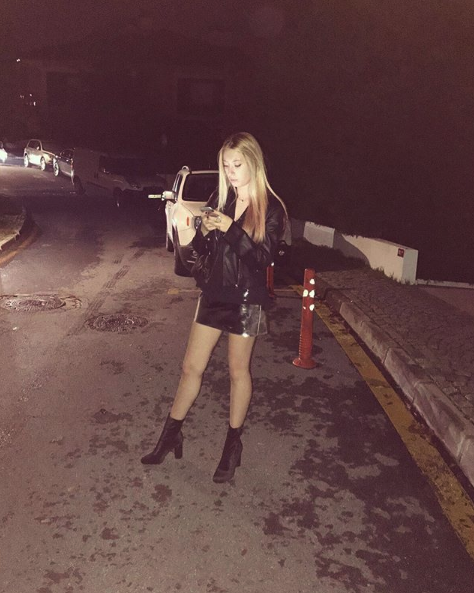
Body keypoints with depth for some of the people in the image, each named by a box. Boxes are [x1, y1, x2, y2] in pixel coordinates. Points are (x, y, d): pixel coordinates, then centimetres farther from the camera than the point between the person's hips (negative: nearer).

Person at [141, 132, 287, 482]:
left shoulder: (271, 208, -10)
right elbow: (201, 250, 5)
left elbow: (262, 258, -17)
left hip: (246, 300, -4)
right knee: (192, 366, 11)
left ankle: (234, 442, 28)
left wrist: (232, 229, -27)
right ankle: (172, 433, 27)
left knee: (238, 370, 10)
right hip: (214, 293, 4)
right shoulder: (220, 199, 3)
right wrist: (204, 232, -17)